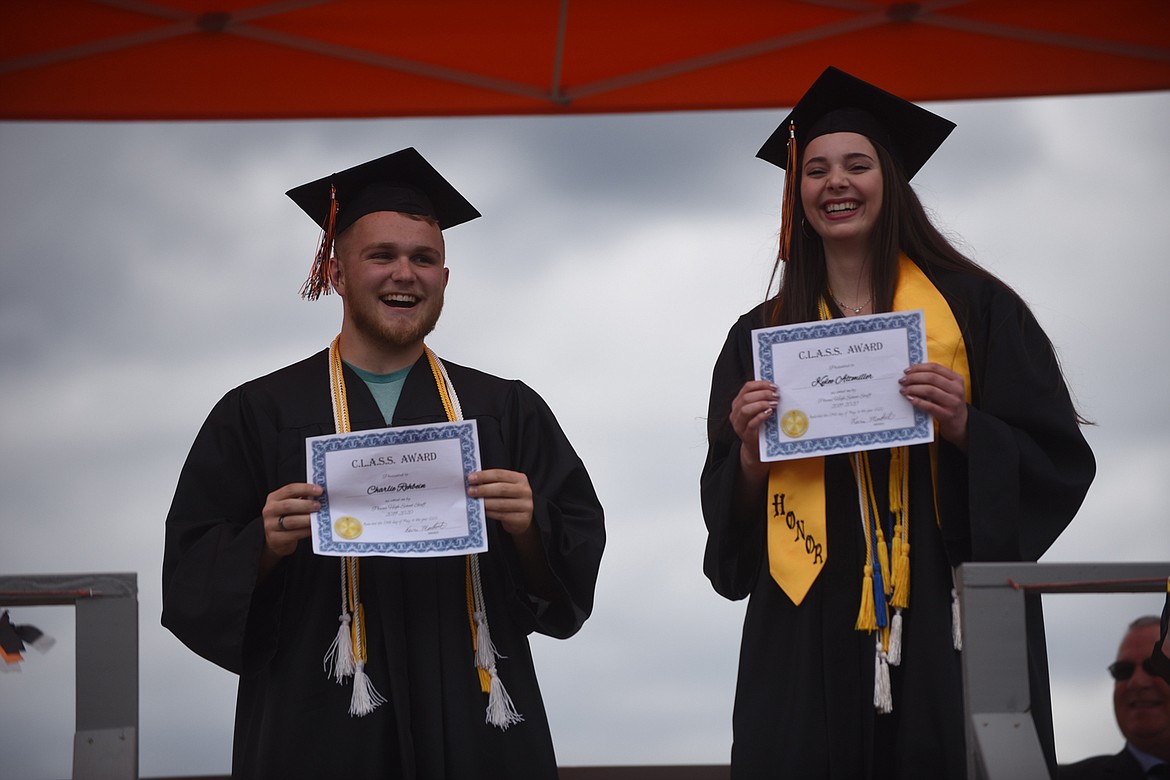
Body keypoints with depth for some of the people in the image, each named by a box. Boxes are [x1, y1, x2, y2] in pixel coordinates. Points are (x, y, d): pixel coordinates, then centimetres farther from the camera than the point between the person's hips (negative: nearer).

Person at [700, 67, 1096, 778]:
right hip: (811, 640, 2)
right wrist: (751, 449, -7)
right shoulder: (762, 335, 12)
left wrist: (963, 425, -15)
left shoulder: (974, 308, 4)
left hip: (948, 633, -2)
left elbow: (1059, 464, 2)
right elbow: (728, 504, 13)